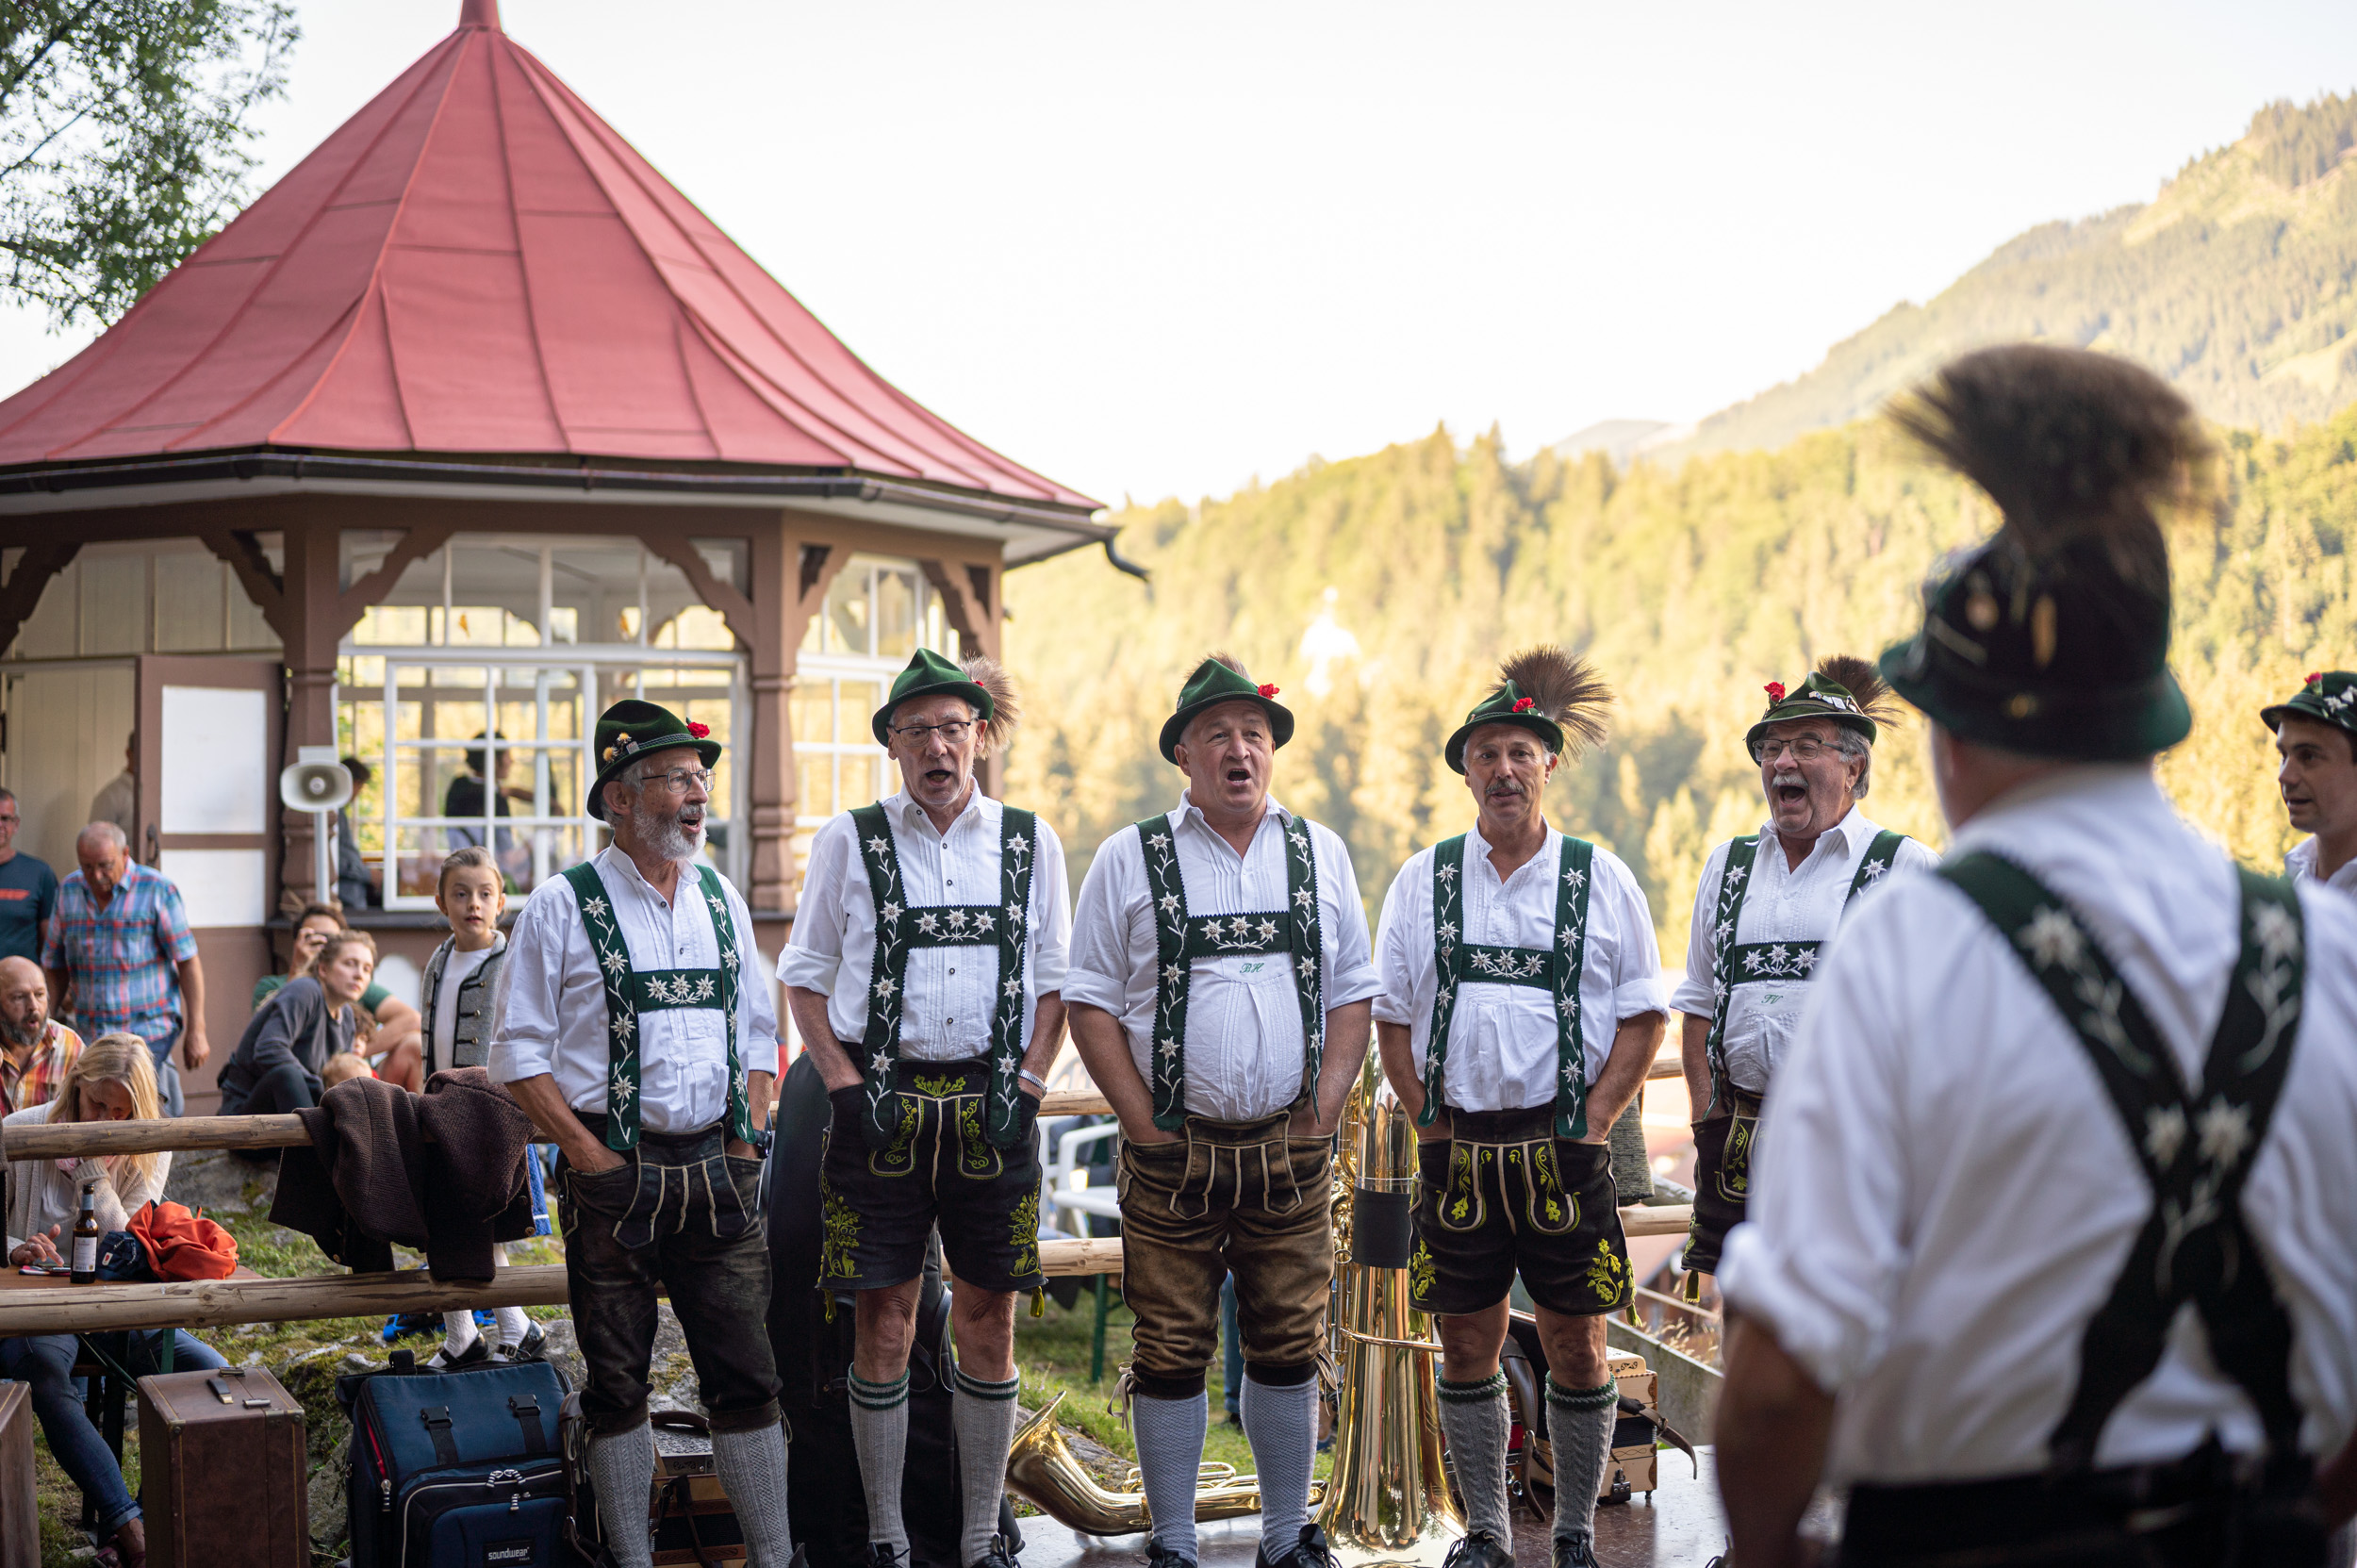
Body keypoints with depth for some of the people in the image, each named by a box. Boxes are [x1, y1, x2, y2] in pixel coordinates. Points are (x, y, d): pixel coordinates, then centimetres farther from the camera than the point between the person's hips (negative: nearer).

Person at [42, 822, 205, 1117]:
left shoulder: (157, 890, -5)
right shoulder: (68, 891, 9)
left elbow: (188, 962, -5)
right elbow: (55, 965, 16)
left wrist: (196, 1032, -8)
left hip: (148, 1030, -5)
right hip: (90, 1034, 5)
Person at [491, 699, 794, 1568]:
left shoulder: (722, 901, 12)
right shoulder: (562, 907, -3)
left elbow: (758, 1032, 17)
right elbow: (518, 1050, -3)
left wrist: (747, 1143, 7)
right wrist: (585, 1152, -10)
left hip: (717, 1172, 4)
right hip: (613, 1174, -3)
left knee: (746, 1373, 3)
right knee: (617, 1383, 5)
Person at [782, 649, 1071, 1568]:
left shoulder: (1030, 843, 7)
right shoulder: (848, 841, 3)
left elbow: (1054, 982, 11)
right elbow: (804, 977, 6)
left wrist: (1026, 1088, -1)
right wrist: (847, 1086, -4)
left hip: (992, 1110, 2)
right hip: (880, 1108, -1)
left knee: (989, 1327, 6)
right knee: (883, 1328, 2)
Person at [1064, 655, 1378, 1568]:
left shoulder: (1319, 855, 9)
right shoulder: (1130, 859, 2)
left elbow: (1351, 996, 10)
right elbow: (1090, 1003, 1)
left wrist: (1319, 1117, 0)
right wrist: (1146, 1126, -6)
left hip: (1290, 1154, 2)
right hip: (1173, 1153, -2)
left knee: (1288, 1350, 7)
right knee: (1171, 1355, 3)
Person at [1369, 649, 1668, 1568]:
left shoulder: (1600, 879, 3)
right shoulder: (1421, 882, 7)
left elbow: (1645, 1016, 3)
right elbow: (1390, 1016, 9)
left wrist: (1593, 1122, -5)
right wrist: (1431, 1123, 1)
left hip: (1564, 1151, -1)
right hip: (1455, 1145, 2)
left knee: (1576, 1345, 3)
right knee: (1466, 1347, 7)